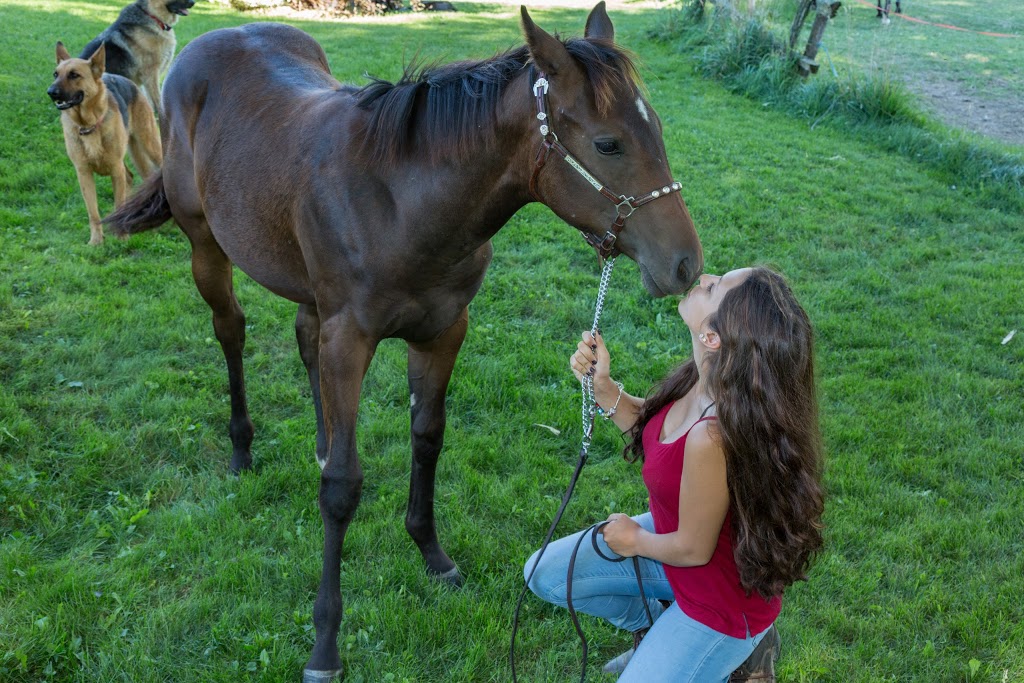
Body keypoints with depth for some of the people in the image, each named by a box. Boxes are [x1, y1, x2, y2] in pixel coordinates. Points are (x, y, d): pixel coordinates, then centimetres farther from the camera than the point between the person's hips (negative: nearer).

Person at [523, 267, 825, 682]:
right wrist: (602, 387, -14)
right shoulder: (707, 377, -18)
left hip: (723, 597, -7)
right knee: (544, 574, 10)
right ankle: (657, 631, 26)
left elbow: (693, 548, -25)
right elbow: (652, 426, 4)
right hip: (680, 535, 7)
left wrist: (636, 541, -4)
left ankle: (739, 650, 17)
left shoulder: (714, 436, -42)